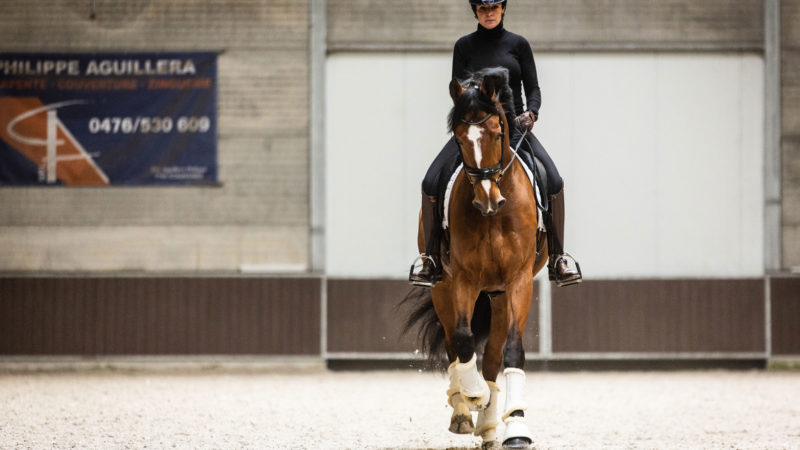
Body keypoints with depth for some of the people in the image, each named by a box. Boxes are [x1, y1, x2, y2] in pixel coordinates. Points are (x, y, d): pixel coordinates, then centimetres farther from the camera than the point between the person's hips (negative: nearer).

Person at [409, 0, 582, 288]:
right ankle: (431, 258, -6)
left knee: (553, 182, -23)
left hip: (515, 126, 0)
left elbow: (533, 88, 4)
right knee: (431, 183, -20)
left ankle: (557, 259, -11)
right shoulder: (464, 46, 7)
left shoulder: (518, 45, 6)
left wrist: (531, 112, -17)